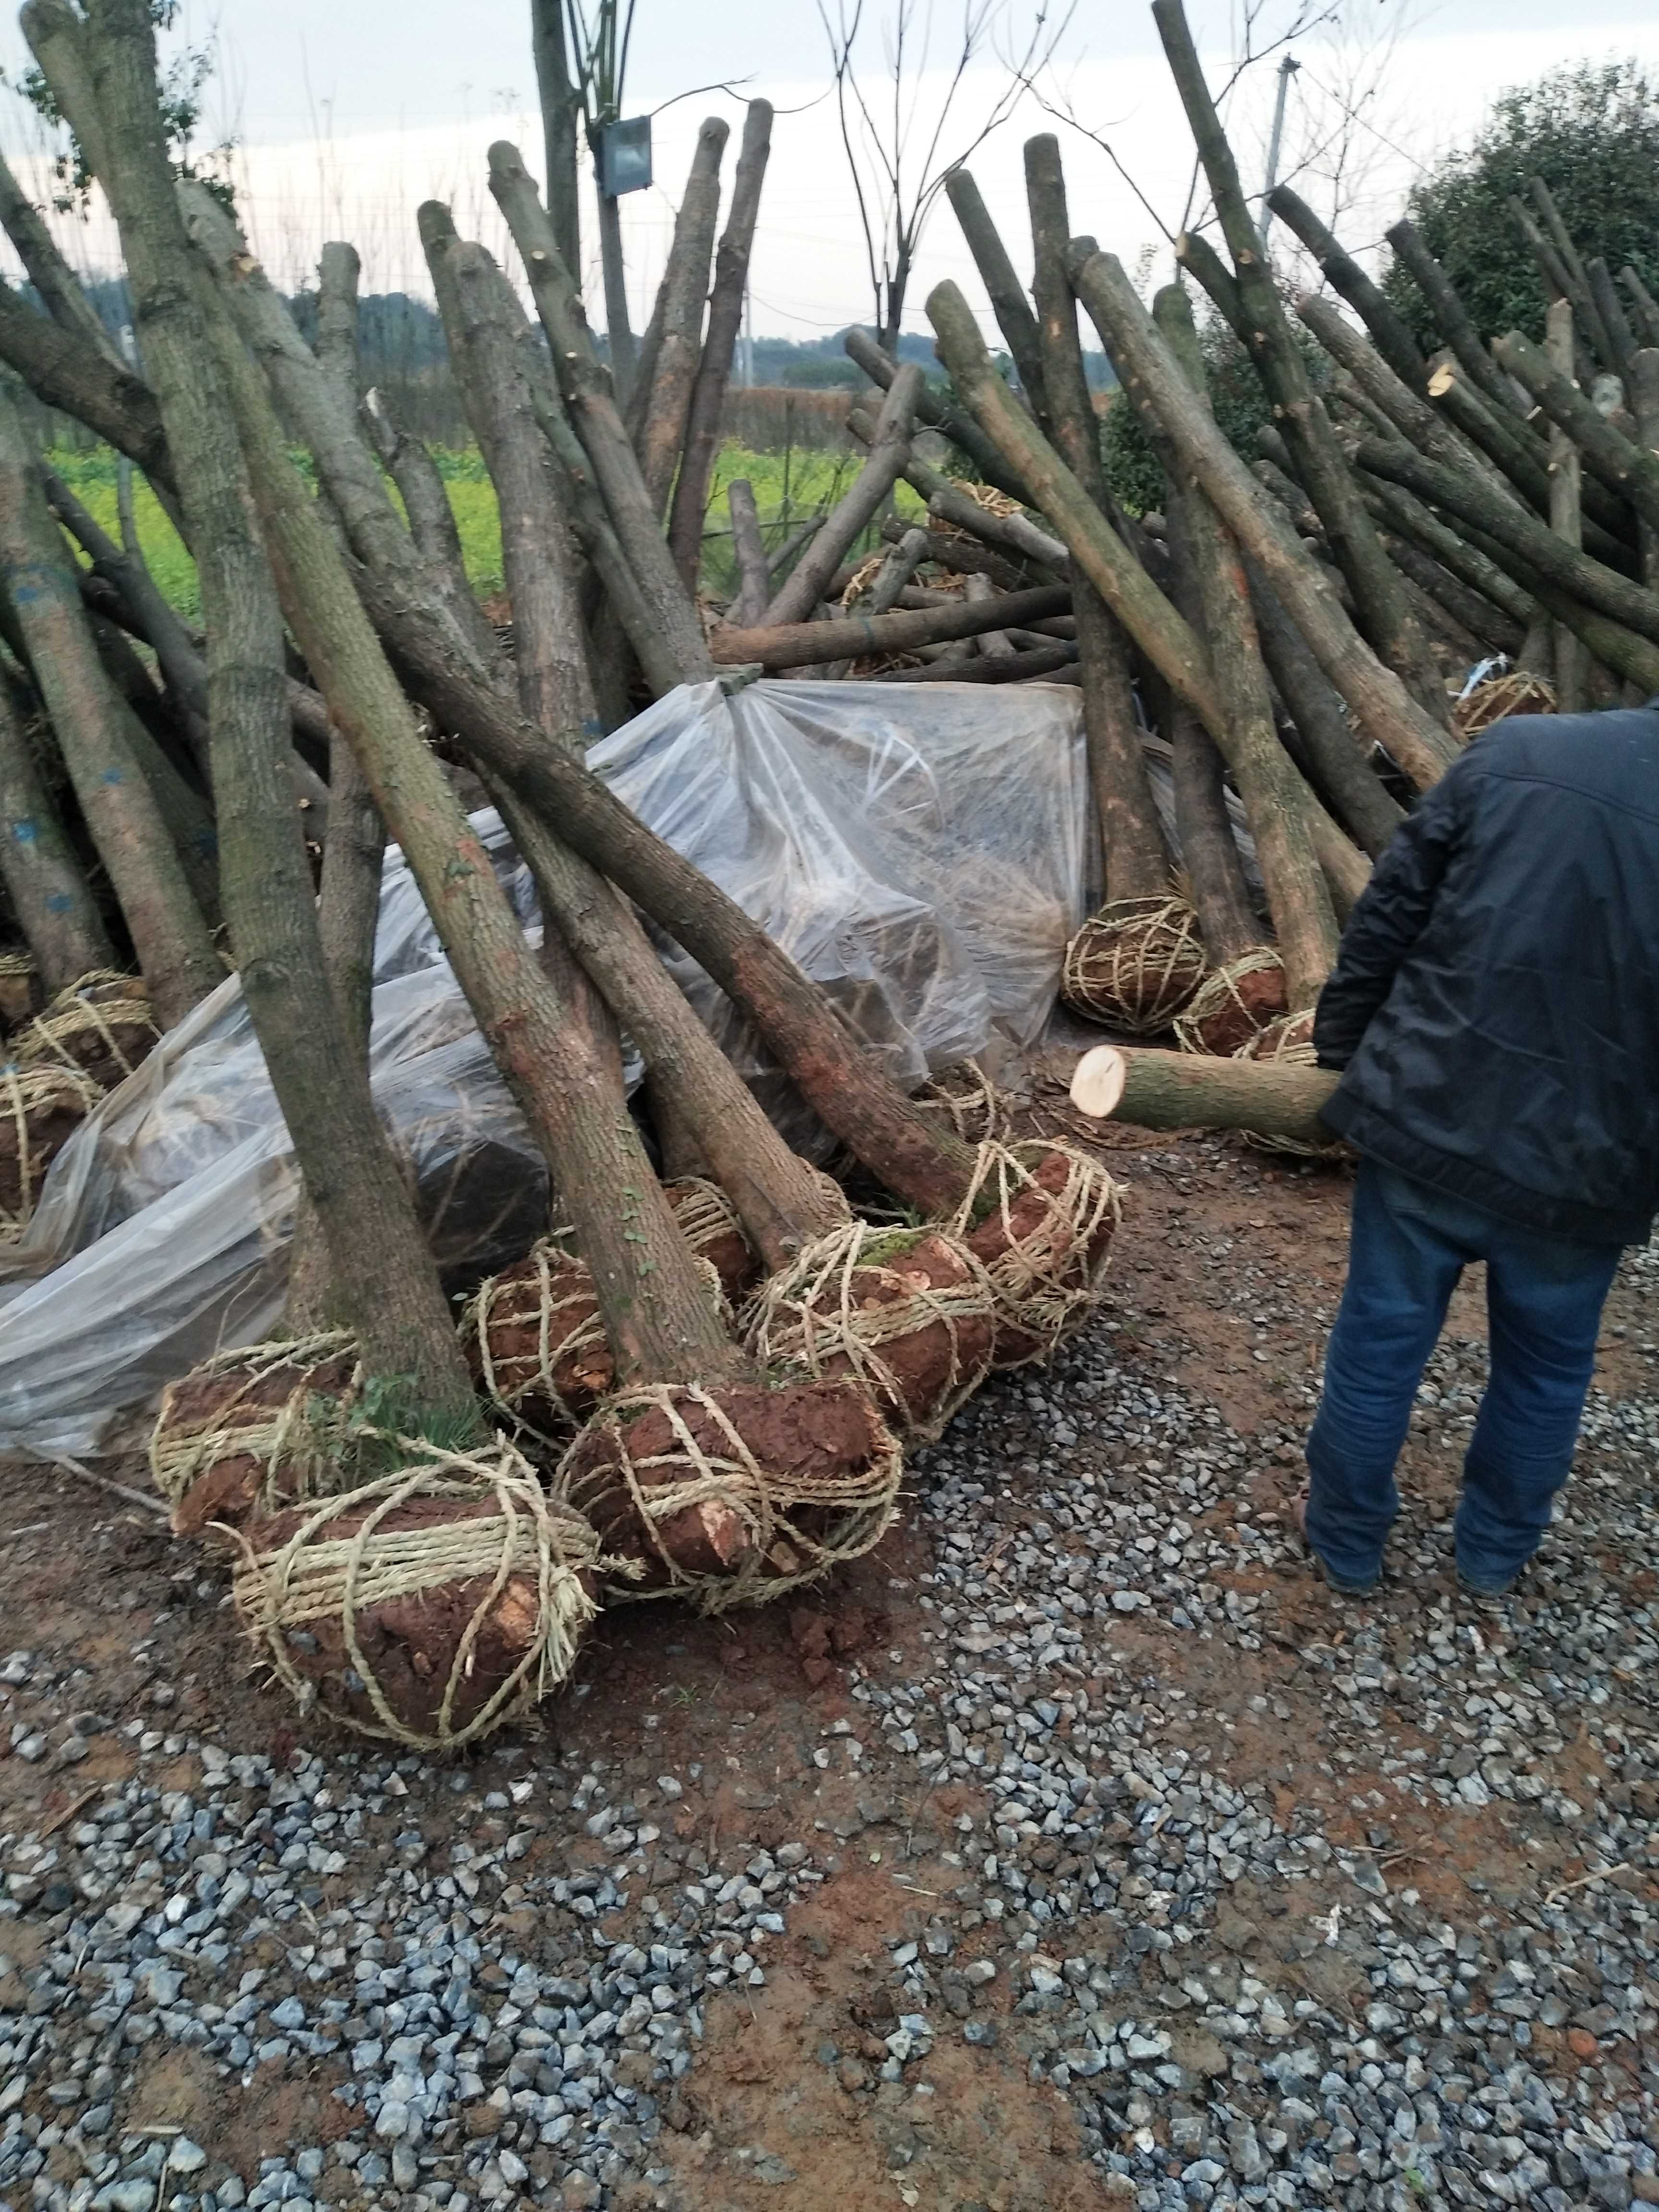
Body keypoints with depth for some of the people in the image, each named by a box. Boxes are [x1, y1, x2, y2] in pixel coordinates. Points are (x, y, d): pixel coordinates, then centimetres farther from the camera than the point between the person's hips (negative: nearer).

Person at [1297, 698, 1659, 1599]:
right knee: (1547, 1367, 23)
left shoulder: (1515, 752, -8)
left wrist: (1342, 1047, 10)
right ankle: (1495, 1554, 43)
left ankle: (1346, 1541, 35)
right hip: (1582, 1173, 0)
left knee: (1380, 1339, 17)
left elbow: (1386, 919, -3)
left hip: (1429, 1123, 0)